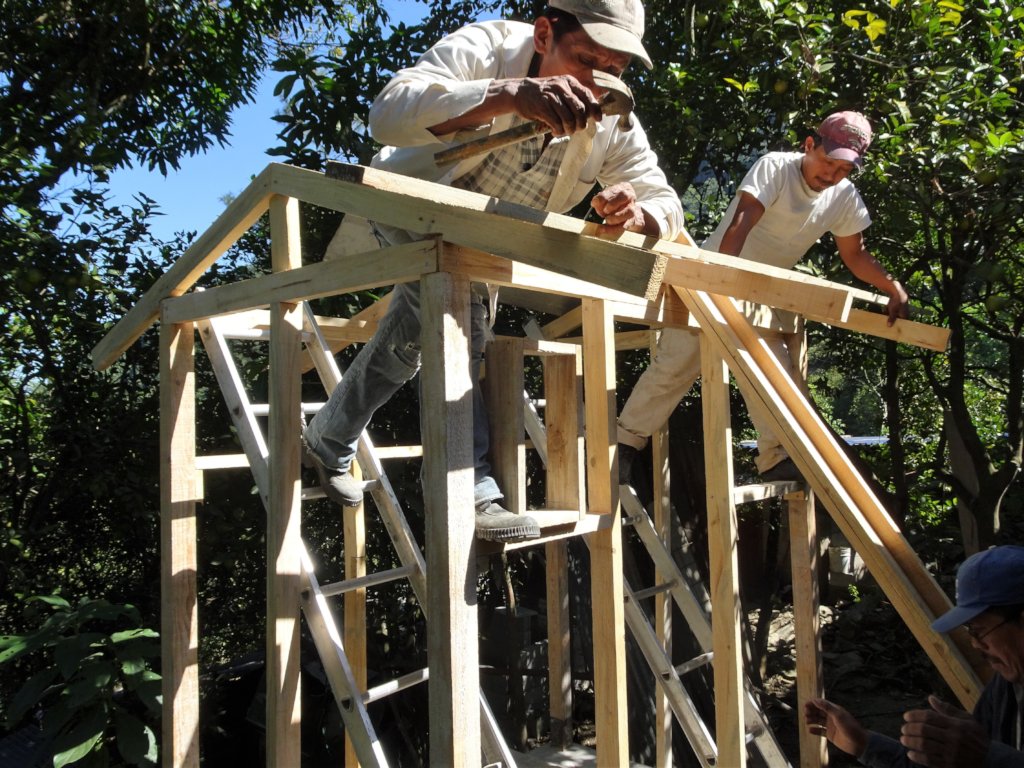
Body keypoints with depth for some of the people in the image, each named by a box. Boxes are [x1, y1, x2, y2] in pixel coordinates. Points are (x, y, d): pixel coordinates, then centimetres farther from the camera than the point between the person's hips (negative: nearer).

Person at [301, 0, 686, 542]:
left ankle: (328, 441, 39)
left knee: (410, 344, 13)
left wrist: (635, 213, -46)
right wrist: (511, 93, -62)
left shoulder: (614, 125, -18)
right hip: (404, 215, -5)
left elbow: (666, 203, -21)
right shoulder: (488, 47, -31)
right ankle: (471, 488, -27)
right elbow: (389, 112, -48)